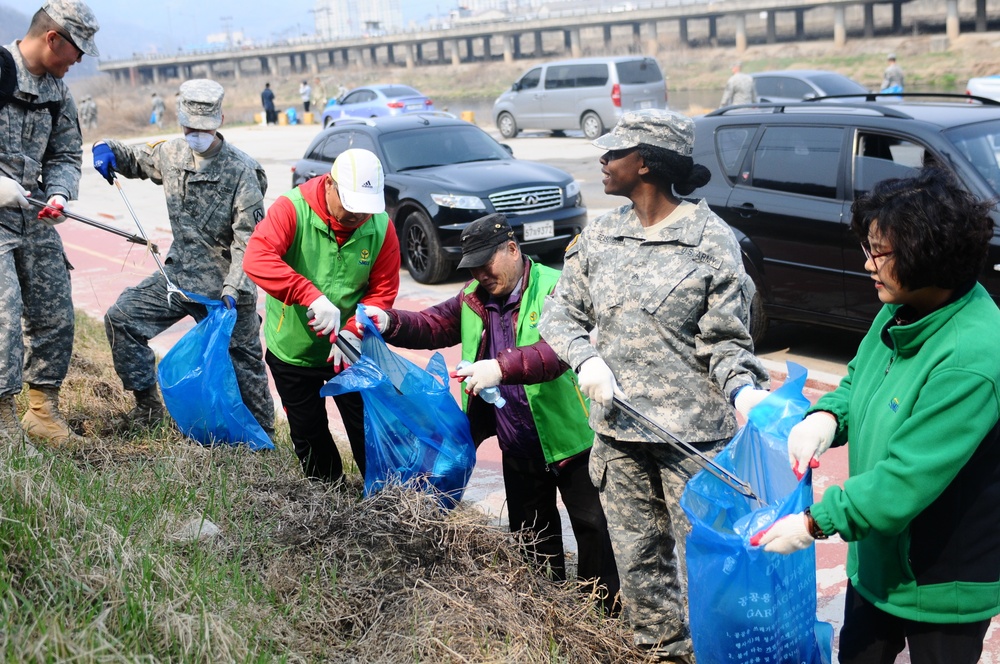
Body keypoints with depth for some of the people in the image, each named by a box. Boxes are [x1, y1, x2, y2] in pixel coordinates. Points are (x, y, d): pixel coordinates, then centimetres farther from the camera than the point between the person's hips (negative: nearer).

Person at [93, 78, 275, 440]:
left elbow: (248, 241, -19)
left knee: (243, 364, 3)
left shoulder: (242, 172, -15)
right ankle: (147, 406, 13)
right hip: (177, 275, 6)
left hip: (223, 286, -6)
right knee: (121, 318, 0)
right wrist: (107, 149, -2)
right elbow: (134, 158, 22)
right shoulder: (172, 153, 2)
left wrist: (232, 290, -29)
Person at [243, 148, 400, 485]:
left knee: (365, 428, 8)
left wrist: (353, 332, -24)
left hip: (348, 351, 1)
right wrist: (312, 296, -45)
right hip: (292, 350, 0)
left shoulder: (382, 227, -12)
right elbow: (256, 258, -35)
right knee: (308, 432, 15)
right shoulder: (293, 209, -21)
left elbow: (383, 291, -8)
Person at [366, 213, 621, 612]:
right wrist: (391, 323, -13)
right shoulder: (474, 297, 4)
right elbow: (433, 325, 7)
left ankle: (607, 614, 19)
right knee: (531, 533, 20)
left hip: (567, 438, -6)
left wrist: (503, 367, -45)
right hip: (518, 444, 7)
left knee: (592, 526, 4)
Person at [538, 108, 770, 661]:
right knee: (637, 557, 15)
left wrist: (744, 390, -24)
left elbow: (724, 340, -5)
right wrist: (587, 361, -9)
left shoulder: (710, 240, -7)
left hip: (694, 431, -5)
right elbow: (561, 312, 10)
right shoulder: (599, 236, 6)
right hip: (618, 429, 5)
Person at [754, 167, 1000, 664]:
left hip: (944, 583, -8)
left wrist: (815, 522, -22)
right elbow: (859, 376, 12)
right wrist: (827, 415, -10)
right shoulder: (902, 310, -5)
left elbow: (908, 479, -31)